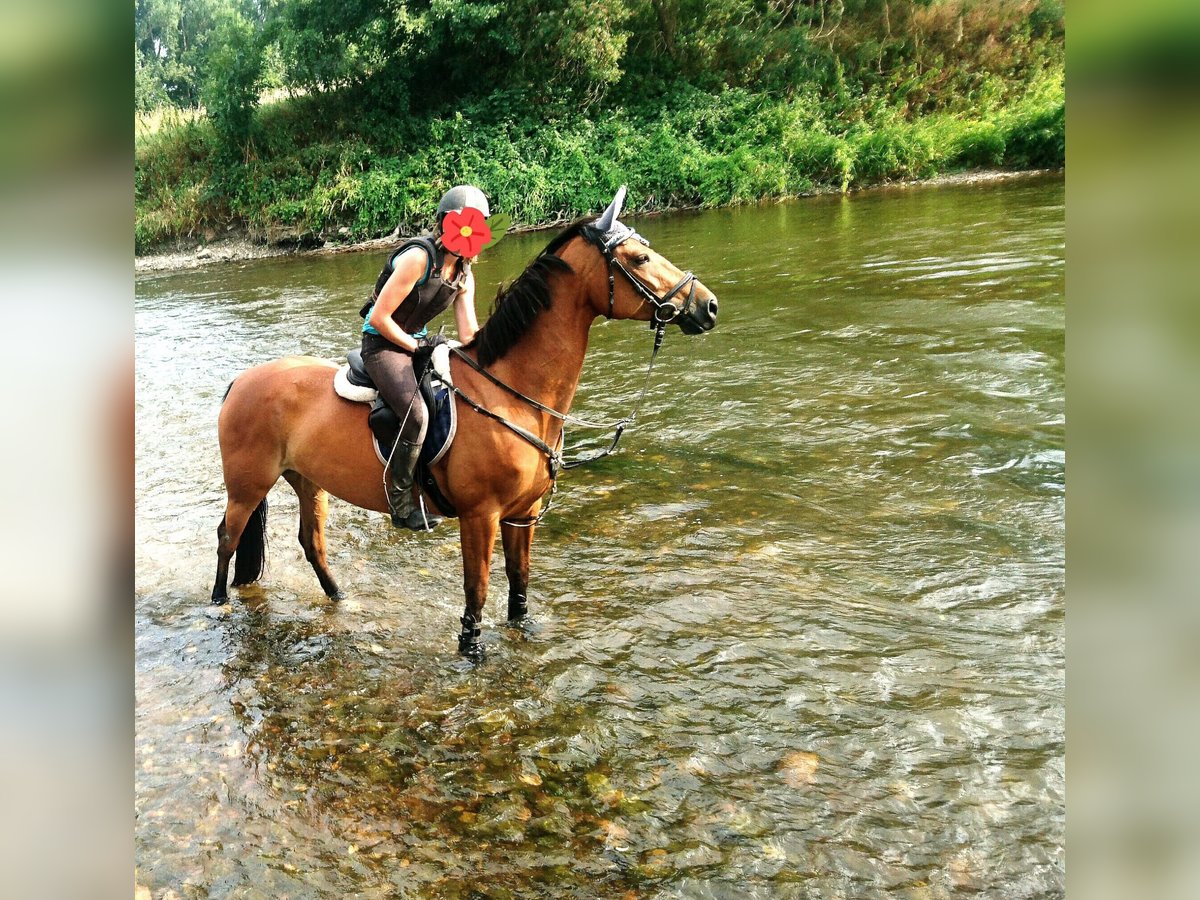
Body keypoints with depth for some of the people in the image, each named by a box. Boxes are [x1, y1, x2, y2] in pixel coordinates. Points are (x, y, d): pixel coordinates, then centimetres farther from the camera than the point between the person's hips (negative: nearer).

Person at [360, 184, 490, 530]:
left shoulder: (464, 274, 4)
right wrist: (415, 345, -14)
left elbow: (469, 335, 5)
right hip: (382, 343, -9)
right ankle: (400, 503, -14)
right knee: (416, 414, -27)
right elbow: (380, 318, -22)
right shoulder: (419, 257, -21)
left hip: (417, 340, 9)